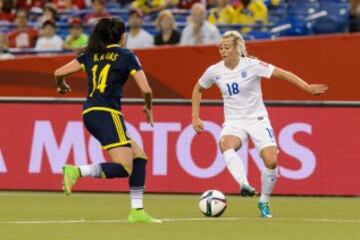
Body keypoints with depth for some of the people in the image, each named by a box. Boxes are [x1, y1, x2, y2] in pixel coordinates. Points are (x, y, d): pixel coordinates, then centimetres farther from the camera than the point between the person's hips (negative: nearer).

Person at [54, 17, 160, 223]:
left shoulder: (91, 55, 15)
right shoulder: (126, 56, 2)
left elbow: (59, 72, 11)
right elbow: (146, 90, -2)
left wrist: (62, 86, 34)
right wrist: (148, 108, 18)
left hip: (90, 113, 7)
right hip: (107, 113, -7)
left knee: (139, 158, 14)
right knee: (124, 168, -13)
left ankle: (137, 210, 9)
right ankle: (77, 171, -29)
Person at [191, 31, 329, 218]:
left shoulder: (251, 65, -13)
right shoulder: (214, 71, -2)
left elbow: (283, 74, -16)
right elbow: (198, 89, 17)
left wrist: (307, 87, -25)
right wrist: (195, 117, 10)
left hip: (257, 119, -2)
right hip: (234, 121, 2)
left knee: (271, 161, -18)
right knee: (226, 146, -35)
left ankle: (264, 202, 5)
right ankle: (244, 184, -48)